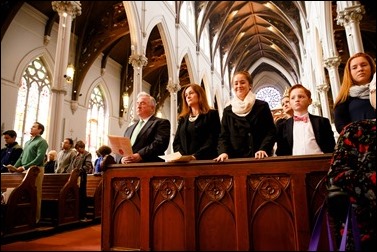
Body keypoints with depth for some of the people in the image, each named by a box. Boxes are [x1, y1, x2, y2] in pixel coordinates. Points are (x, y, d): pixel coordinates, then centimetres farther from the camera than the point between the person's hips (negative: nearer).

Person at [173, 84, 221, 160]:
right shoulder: (183, 119, 20)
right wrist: (183, 157, -4)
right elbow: (176, 142, 13)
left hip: (205, 160, -3)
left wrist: (195, 156, -13)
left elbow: (212, 141, -4)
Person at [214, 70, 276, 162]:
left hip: (260, 158, -1)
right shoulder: (228, 111, 9)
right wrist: (224, 152, -12)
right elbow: (223, 136, 6)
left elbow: (271, 132, 0)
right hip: (236, 158, 1)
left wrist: (263, 149, -16)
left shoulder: (262, 106, 4)